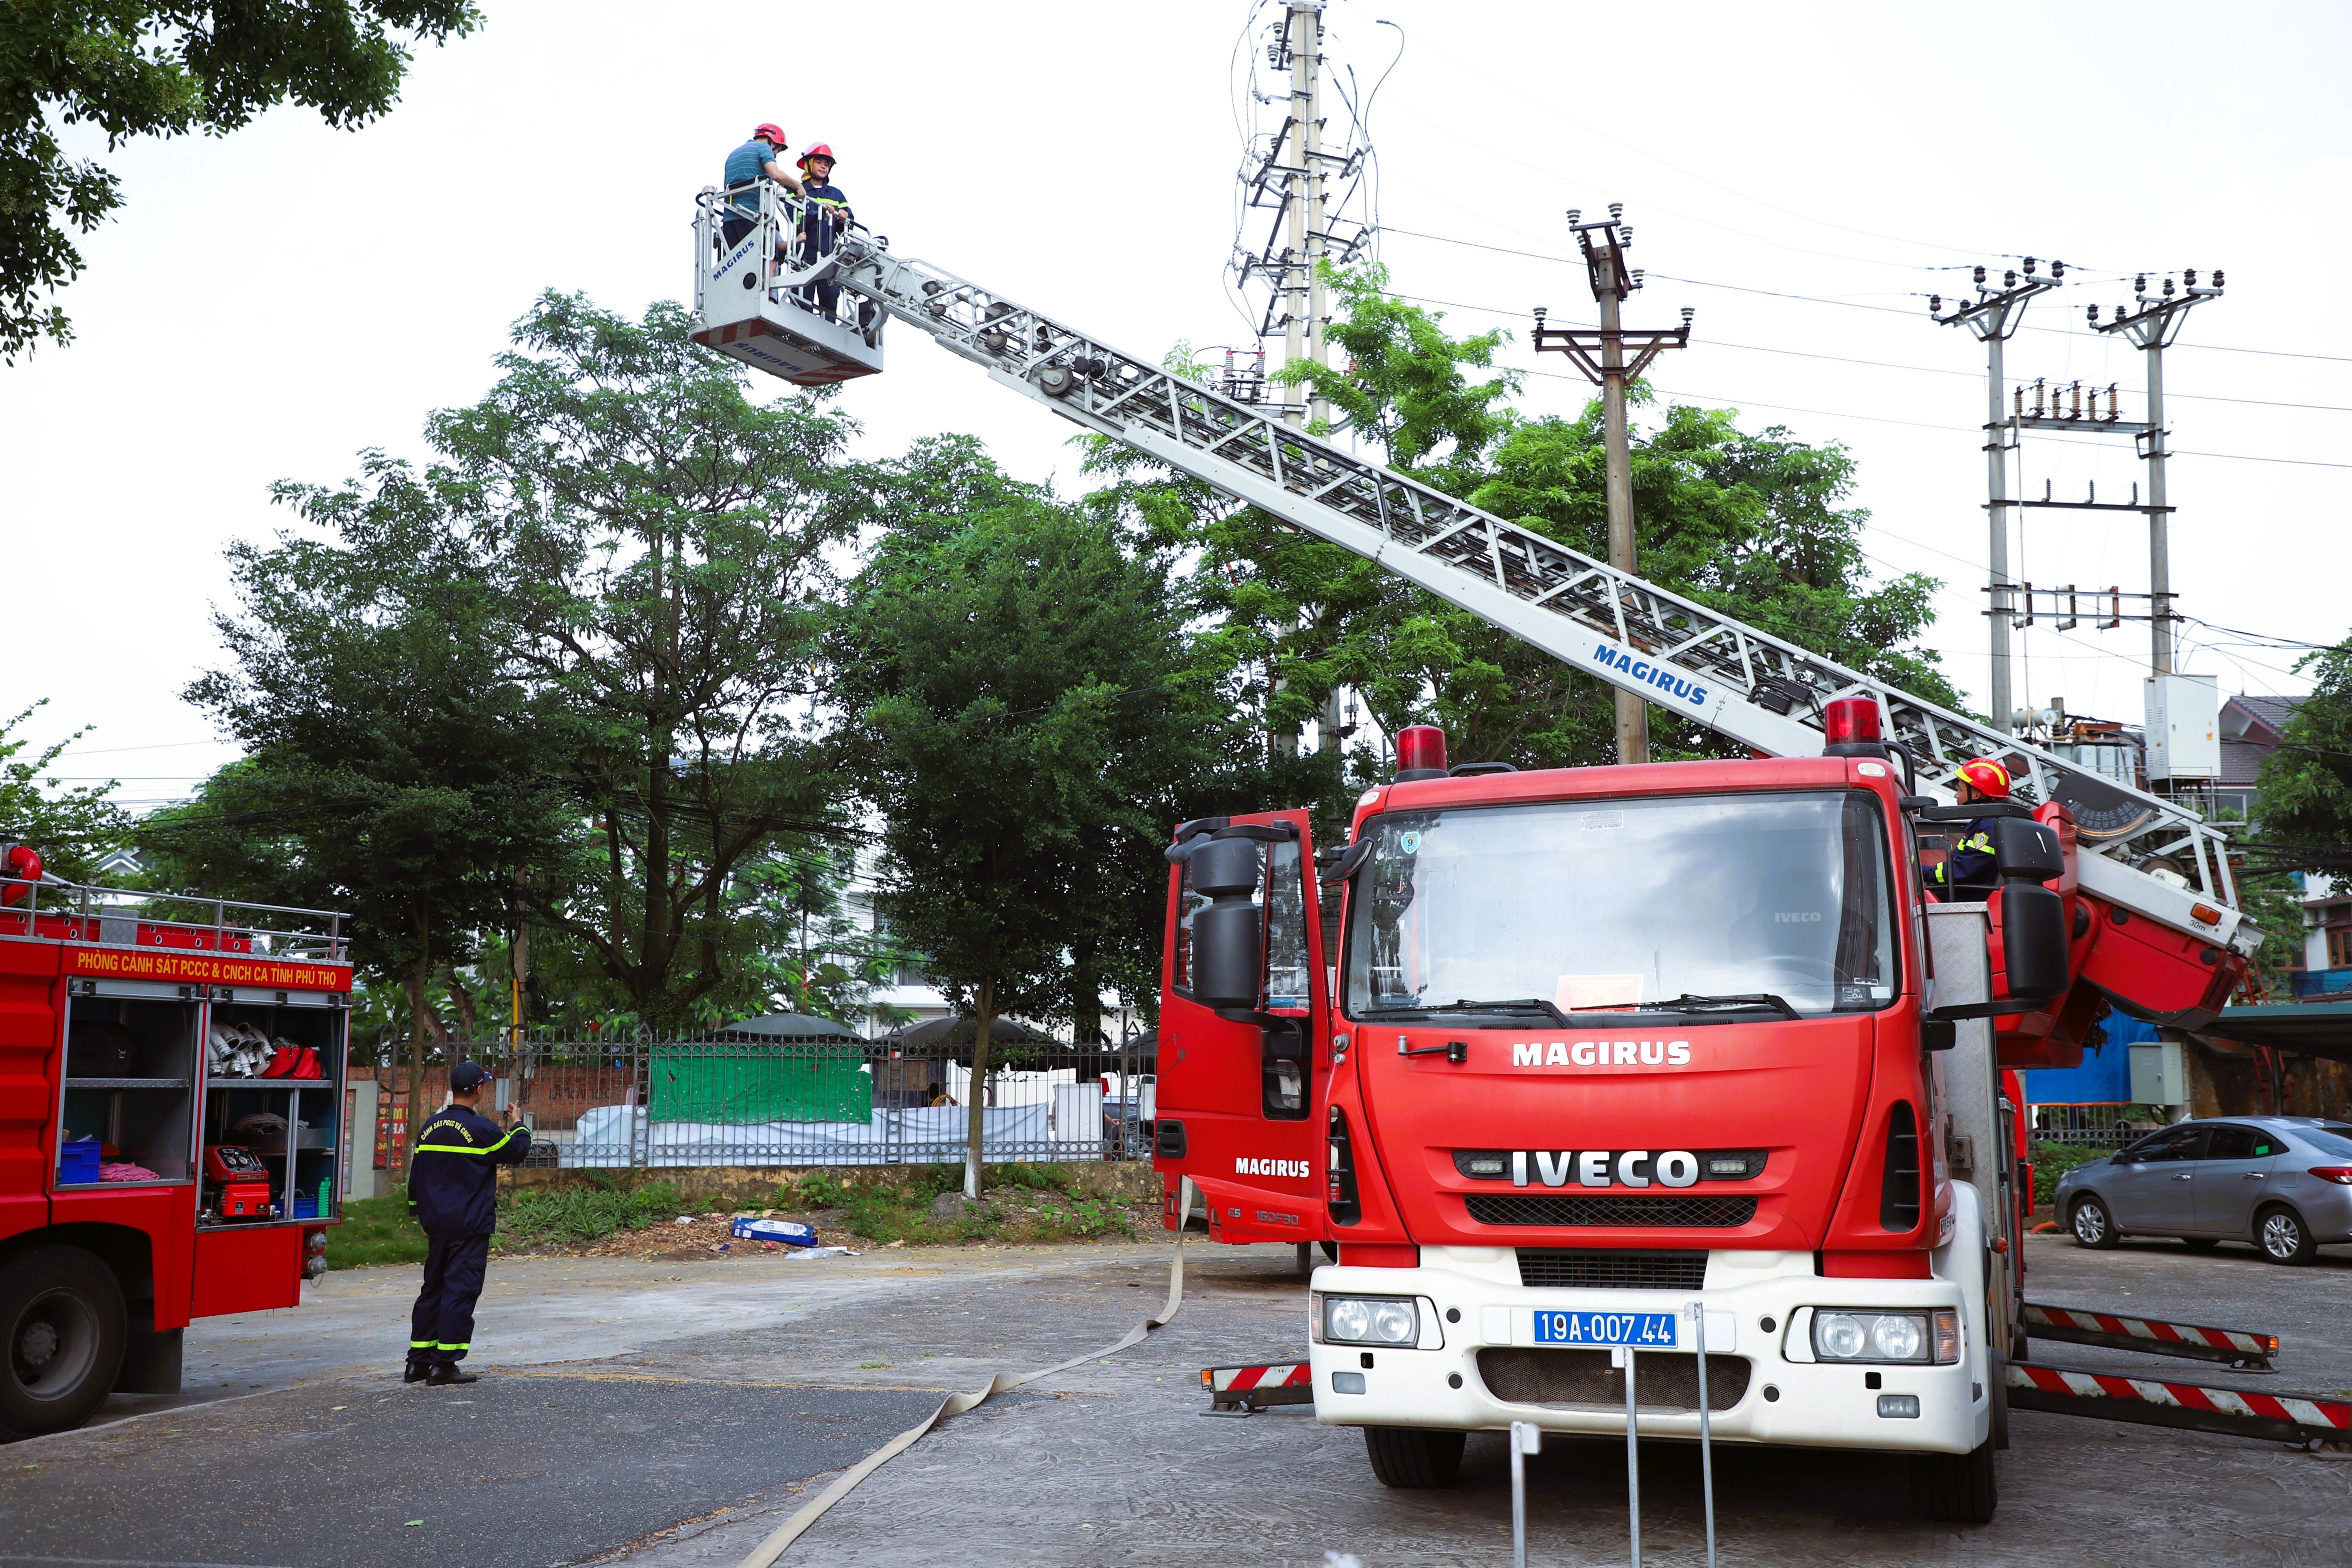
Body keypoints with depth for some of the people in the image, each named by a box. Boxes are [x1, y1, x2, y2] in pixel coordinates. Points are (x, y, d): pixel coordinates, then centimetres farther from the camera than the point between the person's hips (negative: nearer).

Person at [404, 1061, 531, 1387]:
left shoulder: (430, 1128, 9)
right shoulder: (480, 1128, -13)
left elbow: (416, 1175, 16)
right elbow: (517, 1152, -2)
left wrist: (420, 1215, 25)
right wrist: (517, 1125, 16)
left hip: (436, 1226, 7)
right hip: (470, 1227, -7)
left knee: (433, 1289, 14)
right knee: (460, 1292, -4)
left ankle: (418, 1362, 16)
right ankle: (444, 1366, -6)